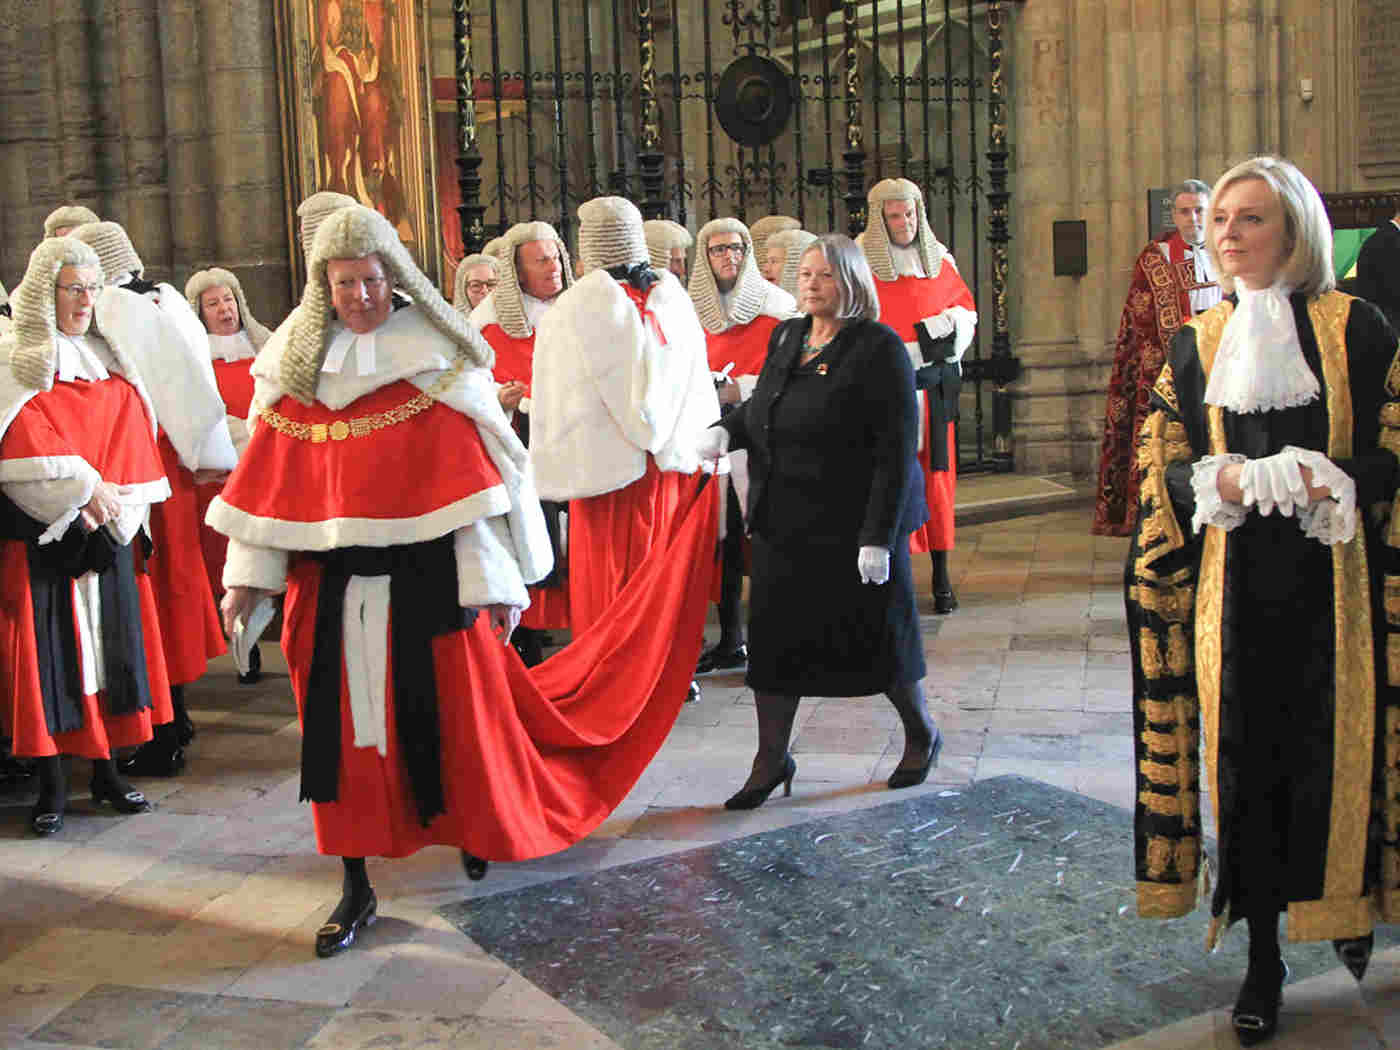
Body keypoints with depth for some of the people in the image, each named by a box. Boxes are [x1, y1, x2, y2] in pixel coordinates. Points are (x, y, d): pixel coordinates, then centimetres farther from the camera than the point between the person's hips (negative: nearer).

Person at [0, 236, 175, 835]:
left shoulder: (111, 362, 14)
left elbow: (135, 441, 8)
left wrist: (110, 504, -6)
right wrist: (84, 488, -18)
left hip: (109, 533, 5)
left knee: (109, 642, 6)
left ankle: (106, 769, 16)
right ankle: (51, 782, 4)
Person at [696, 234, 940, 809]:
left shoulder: (879, 349, -12)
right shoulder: (786, 337, 8)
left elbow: (897, 449, -16)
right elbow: (760, 408, 23)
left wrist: (878, 536, -21)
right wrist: (726, 429, 0)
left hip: (854, 522, -6)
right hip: (784, 523, 6)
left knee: (875, 633, 8)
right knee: (774, 637, 6)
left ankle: (922, 734, 32)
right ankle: (771, 759, 18)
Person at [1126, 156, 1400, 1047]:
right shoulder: (1195, 344, 10)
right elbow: (1164, 469, 7)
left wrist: (1323, 483, -20)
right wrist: (1228, 482, -13)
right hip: (1236, 582, 2)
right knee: (1245, 756, 3)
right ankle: (1264, 959, 13)